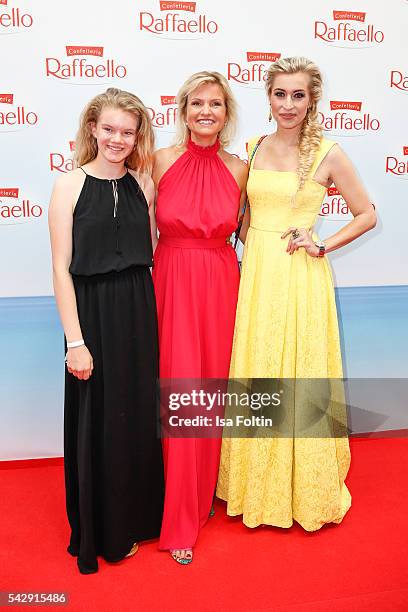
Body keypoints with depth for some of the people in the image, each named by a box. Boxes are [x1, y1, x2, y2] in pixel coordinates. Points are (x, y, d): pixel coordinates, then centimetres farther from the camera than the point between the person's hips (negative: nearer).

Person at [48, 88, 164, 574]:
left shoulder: (144, 185, 6)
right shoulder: (70, 186, -6)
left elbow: (151, 256, 11)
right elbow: (61, 268, -9)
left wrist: (156, 315, 4)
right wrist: (74, 340, -13)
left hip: (141, 313, 4)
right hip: (92, 314, -4)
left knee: (141, 417, 14)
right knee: (99, 423, 8)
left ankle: (137, 517, 38)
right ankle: (101, 532, 32)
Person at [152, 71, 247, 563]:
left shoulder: (238, 169, 4)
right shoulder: (161, 162, -2)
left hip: (221, 285, 2)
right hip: (173, 283, -2)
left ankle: (205, 493, 34)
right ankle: (180, 521, 17)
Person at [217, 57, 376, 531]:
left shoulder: (328, 154, -4)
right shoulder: (256, 148, 9)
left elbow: (367, 215, 2)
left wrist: (322, 247, -8)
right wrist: (251, 254, 5)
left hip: (299, 278, -4)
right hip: (255, 273, 5)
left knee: (300, 377, 4)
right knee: (255, 376, 11)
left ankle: (306, 491, 27)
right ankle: (256, 487, 30)